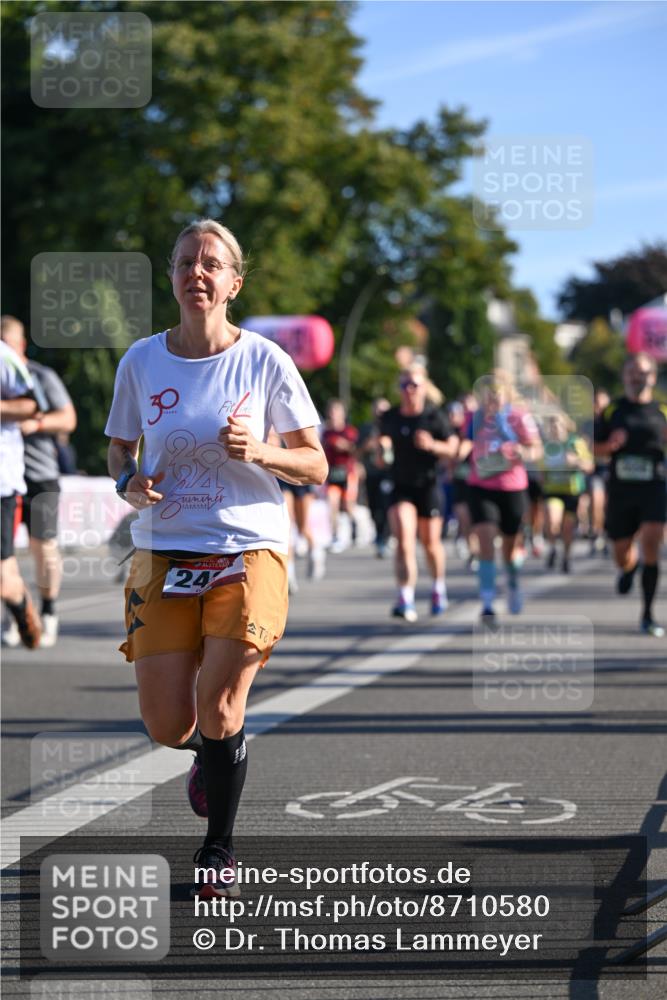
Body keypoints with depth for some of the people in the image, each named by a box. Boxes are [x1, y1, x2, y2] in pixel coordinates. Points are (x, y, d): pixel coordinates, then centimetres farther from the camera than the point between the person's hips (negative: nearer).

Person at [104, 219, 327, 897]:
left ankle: (219, 850, 11)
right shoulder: (142, 361, 3)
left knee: (217, 707, -13)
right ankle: (215, 755, 36)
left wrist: (258, 451, -18)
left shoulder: (264, 360, -3)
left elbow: (314, 466, 1)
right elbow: (119, 448, 16)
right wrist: (128, 482, -6)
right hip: (164, 552, 2)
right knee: (167, 727, -3)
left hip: (249, 549, -2)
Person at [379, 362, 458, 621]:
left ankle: (438, 587, 41)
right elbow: (384, 442, 15)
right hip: (401, 487, 1)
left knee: (430, 542, 12)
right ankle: (405, 600, -22)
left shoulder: (435, 417, -6)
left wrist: (432, 445, -21)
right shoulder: (389, 418, 2)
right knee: (404, 540, -17)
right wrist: (381, 447, -8)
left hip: (428, 487, -1)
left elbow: (453, 447, -4)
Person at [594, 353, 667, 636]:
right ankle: (629, 567, 49)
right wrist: (611, 445, -11)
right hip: (620, 489, 2)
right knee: (622, 557, 9)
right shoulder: (613, 410, 7)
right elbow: (596, 449, 11)